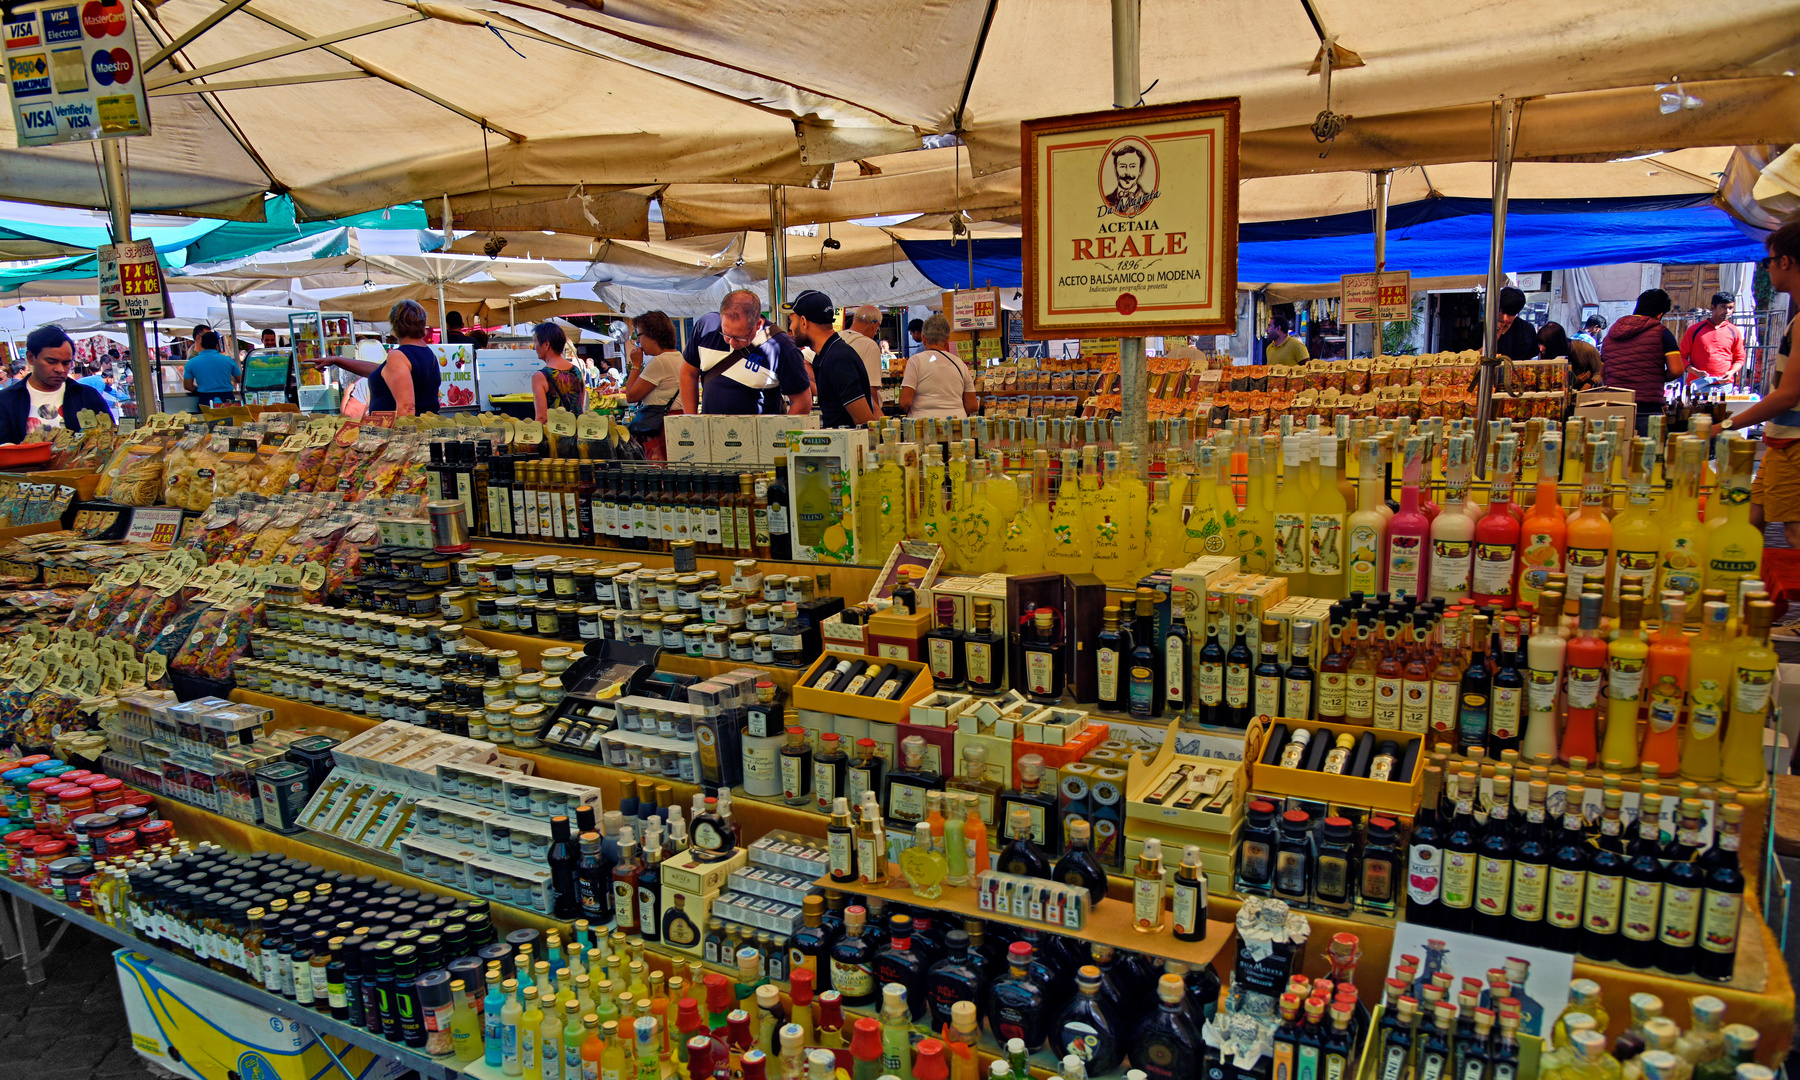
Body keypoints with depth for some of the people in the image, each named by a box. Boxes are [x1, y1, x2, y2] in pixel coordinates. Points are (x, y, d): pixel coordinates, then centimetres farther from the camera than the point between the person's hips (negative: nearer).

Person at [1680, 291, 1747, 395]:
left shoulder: (1734, 332, 11)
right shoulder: (1694, 330, 5)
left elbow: (1740, 358, 17)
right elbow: (1682, 356, 5)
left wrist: (1731, 372, -4)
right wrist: (1695, 372, -11)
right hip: (1698, 385, -2)